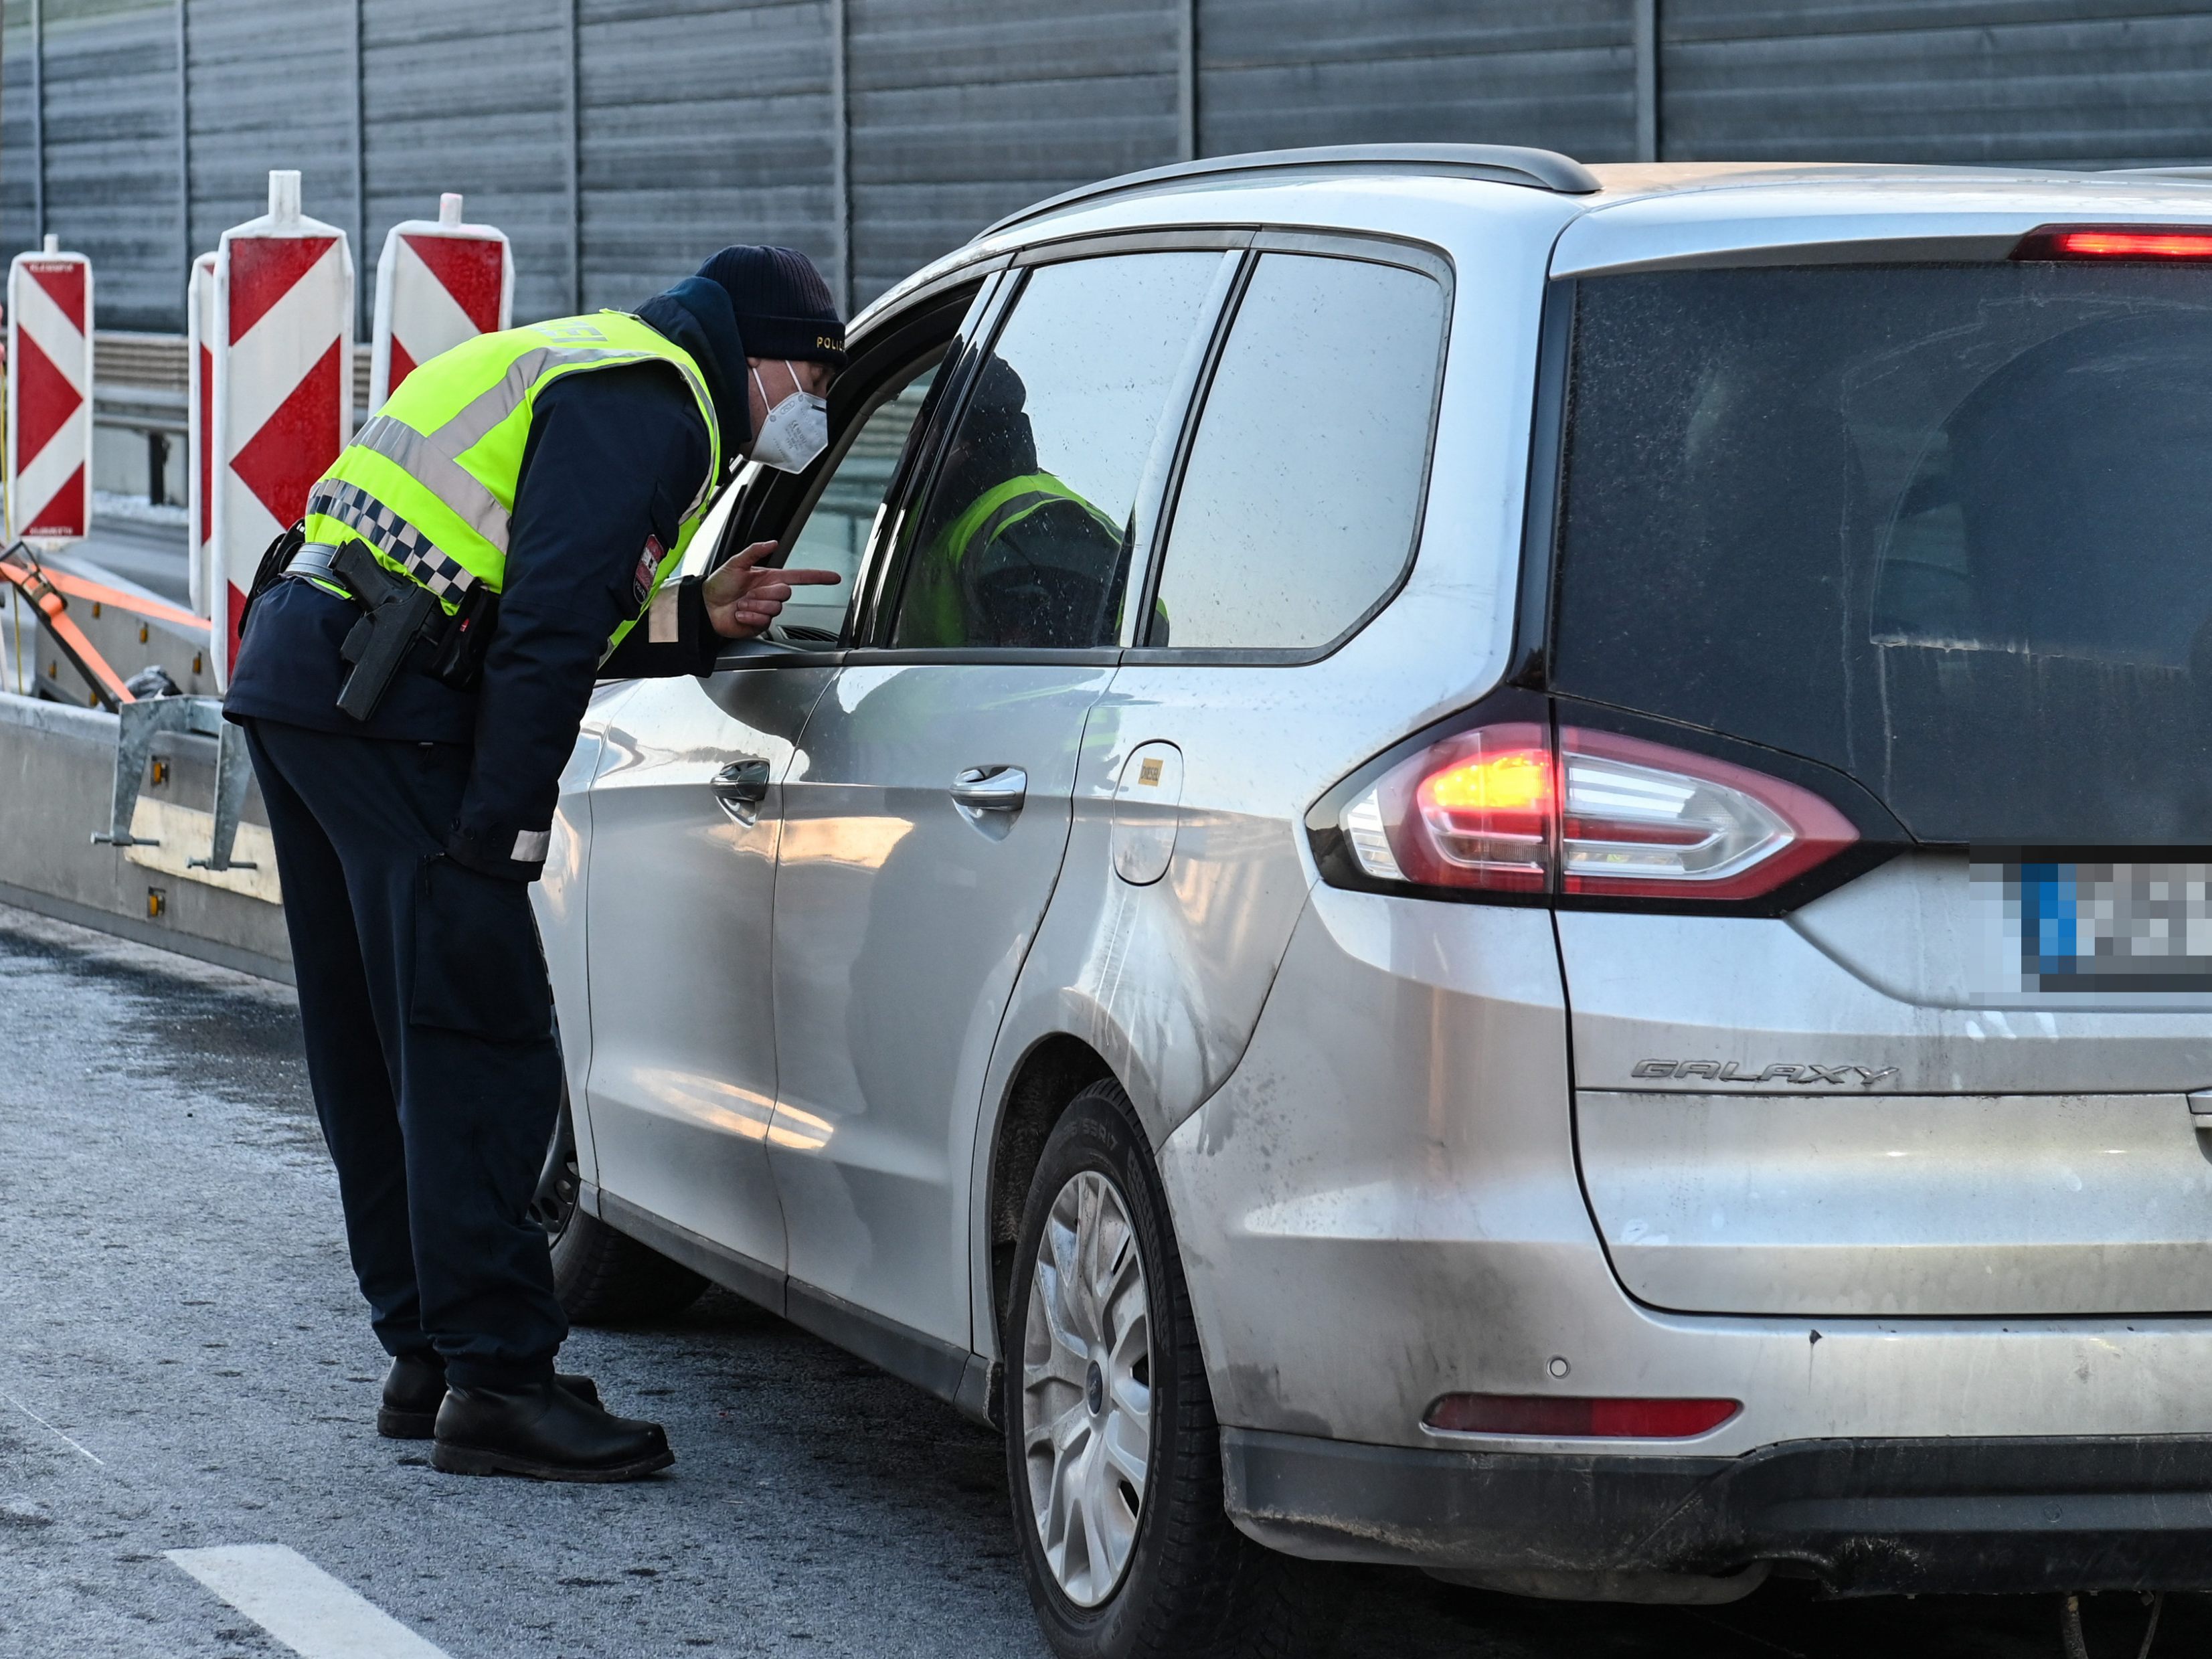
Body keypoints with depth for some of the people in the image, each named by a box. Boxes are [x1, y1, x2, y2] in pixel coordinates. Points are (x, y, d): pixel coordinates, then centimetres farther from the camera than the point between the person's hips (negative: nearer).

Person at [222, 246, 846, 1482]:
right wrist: (503, 826, -20)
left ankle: (431, 1356, 21)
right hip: (378, 703, -11)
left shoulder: (599, 373, 25)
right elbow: (546, 631, -18)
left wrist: (689, 618, 16)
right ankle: (496, 1382, -11)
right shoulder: (649, 403, -8)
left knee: (380, 1049, 14)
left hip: (296, 673, 11)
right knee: (480, 1045, -10)